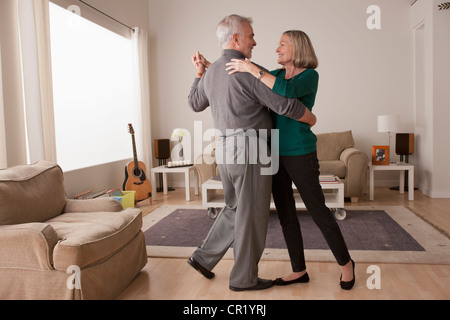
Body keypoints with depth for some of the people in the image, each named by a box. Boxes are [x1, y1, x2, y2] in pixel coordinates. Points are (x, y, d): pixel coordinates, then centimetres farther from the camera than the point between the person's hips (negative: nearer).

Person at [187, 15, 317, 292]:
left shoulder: (211, 73, 11)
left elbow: (195, 104, 27)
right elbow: (285, 105, -14)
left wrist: (199, 73, 36)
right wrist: (311, 119, 4)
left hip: (225, 147, 9)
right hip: (250, 149, -8)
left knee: (235, 208, 22)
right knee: (251, 215, 4)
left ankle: (204, 257, 26)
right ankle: (244, 278, 19)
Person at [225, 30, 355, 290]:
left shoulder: (310, 75, -8)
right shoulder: (276, 75, 12)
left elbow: (287, 91, -30)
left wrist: (251, 68, -24)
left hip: (300, 154, -7)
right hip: (274, 152, 7)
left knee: (318, 211, 3)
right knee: (286, 215, 10)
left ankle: (346, 262, 26)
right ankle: (299, 271, 23)